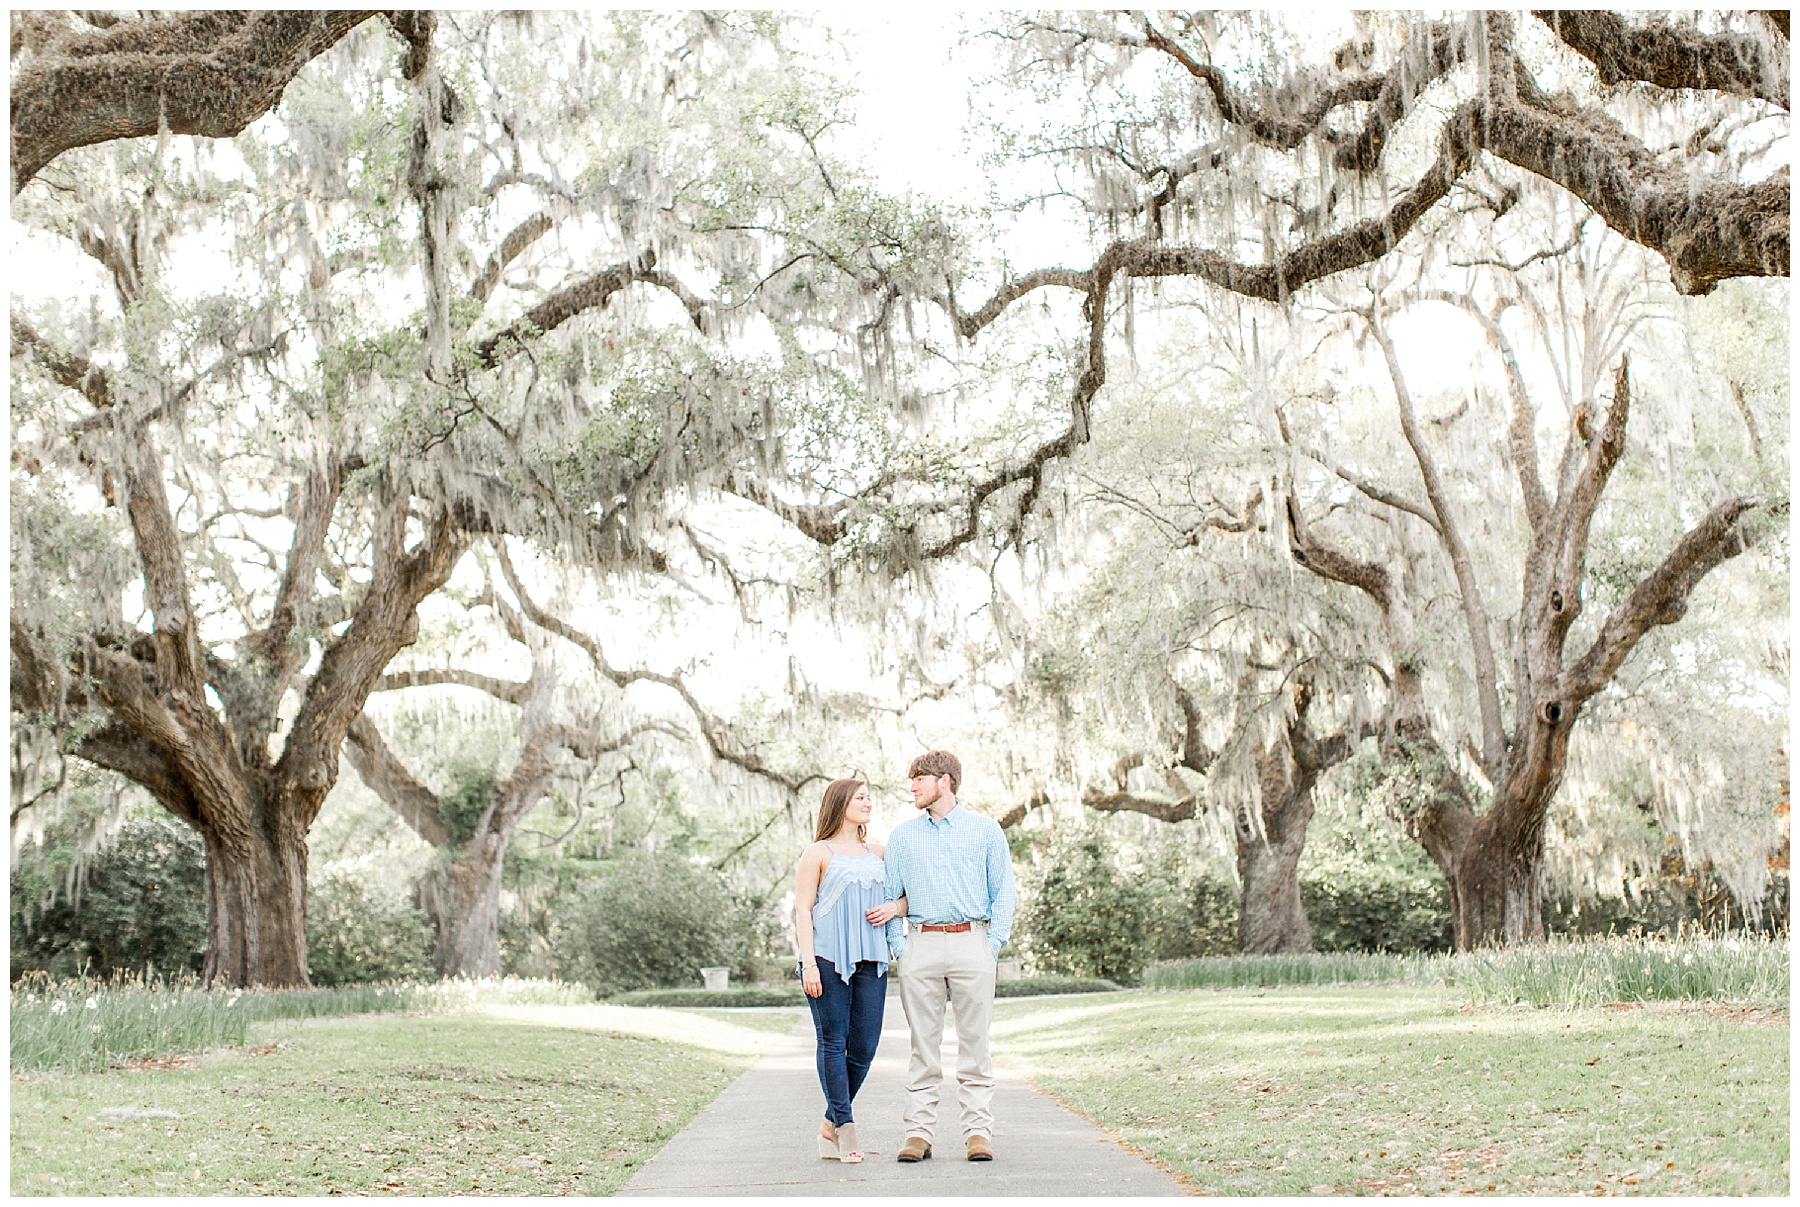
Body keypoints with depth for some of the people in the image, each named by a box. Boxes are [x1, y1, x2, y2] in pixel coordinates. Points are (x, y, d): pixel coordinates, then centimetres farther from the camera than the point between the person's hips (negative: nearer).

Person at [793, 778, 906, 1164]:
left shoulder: (877, 854, 19)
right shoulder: (819, 853, 5)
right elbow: (803, 910, 0)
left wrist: (894, 906, -2)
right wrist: (808, 963, -11)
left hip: (871, 959, 5)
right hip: (829, 958, -4)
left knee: (865, 1046, 1)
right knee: (833, 1042, -5)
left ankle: (831, 1124, 16)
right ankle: (845, 1129, 1)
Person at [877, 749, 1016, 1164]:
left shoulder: (985, 830, 9)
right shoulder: (902, 835, 15)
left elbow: (1003, 893, 6)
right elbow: (891, 897, 15)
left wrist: (993, 945, -5)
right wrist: (897, 947, 1)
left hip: (971, 942, -2)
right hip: (921, 945, 2)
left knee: (975, 1042, -2)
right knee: (923, 1043, 2)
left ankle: (979, 1130, 2)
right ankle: (918, 1132, 5)